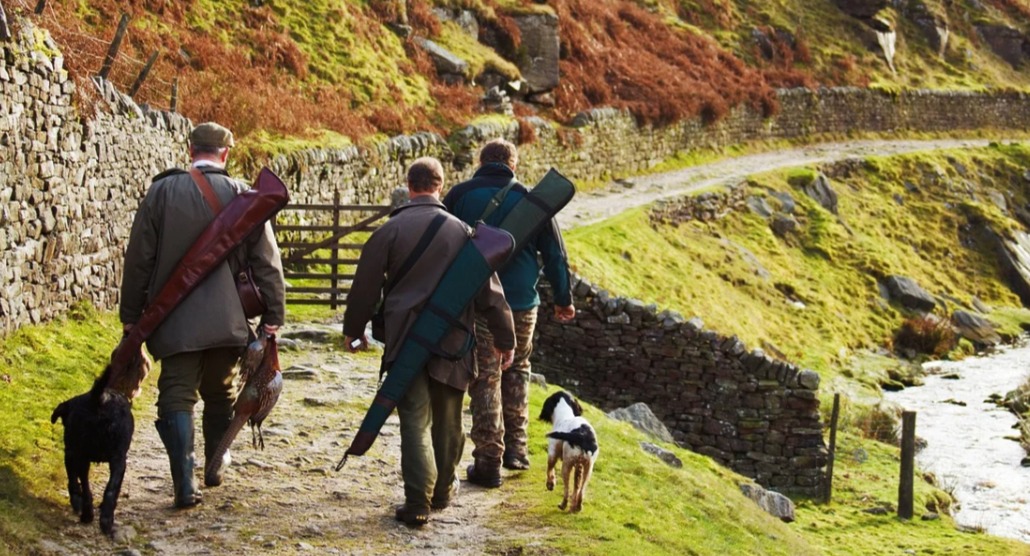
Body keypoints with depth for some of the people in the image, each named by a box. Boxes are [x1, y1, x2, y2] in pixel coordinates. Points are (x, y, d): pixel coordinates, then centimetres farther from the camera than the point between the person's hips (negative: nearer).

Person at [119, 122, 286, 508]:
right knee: (220, 395, 19)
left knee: (177, 398, 0)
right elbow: (266, 262, -1)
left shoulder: (162, 191, -3)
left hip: (175, 319, -1)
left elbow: (139, 258, 1)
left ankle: (186, 486, -10)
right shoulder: (243, 197, -2)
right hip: (227, 320, 2)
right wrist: (273, 315, 5)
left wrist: (131, 314, 9)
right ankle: (214, 471, 30)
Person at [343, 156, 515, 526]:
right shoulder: (462, 231, 1)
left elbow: (366, 285, 1)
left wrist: (354, 329, 16)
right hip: (452, 341, 2)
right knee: (447, 419, 16)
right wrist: (503, 337, 12)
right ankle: (443, 490, 29)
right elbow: (488, 288, 3)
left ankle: (418, 502, -9)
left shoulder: (390, 230, -4)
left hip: (405, 339, -2)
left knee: (414, 420, -1)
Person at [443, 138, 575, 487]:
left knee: (485, 380, 2)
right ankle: (516, 448, 21)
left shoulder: (461, 195, 1)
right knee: (517, 371, 20)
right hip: (522, 302, 2)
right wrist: (563, 298, 17)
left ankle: (488, 461, 1)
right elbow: (554, 252, 7)